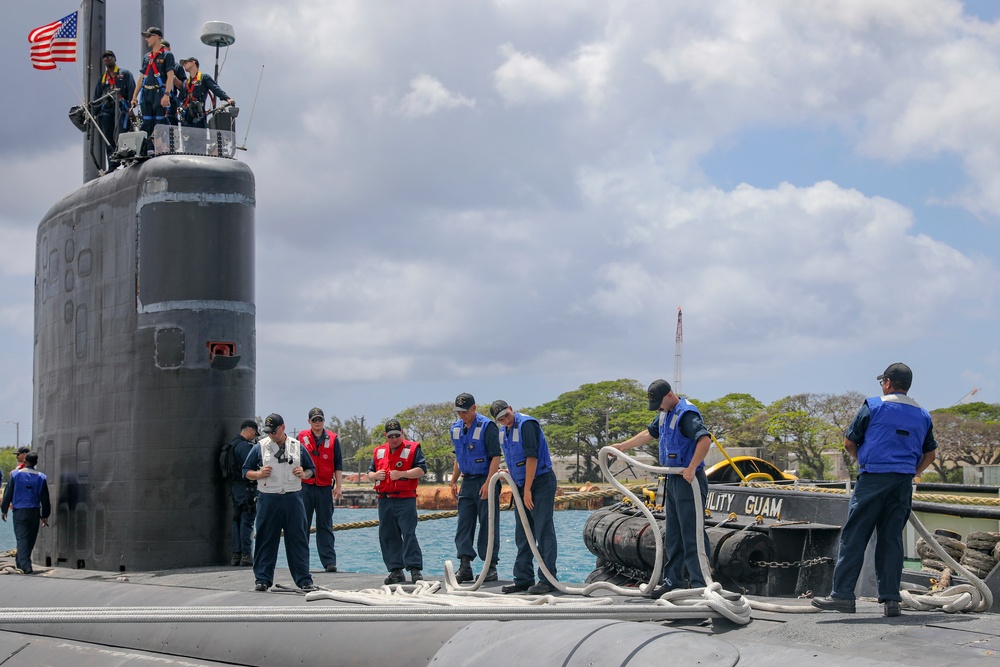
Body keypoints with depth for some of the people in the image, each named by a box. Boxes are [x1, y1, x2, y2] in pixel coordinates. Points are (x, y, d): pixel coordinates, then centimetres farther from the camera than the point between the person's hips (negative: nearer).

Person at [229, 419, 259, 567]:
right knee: (247, 521, -8)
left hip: (235, 486, 10)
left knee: (238, 520, 12)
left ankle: (236, 554, 14)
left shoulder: (234, 444, 17)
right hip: (246, 487, -10)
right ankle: (246, 555, -10)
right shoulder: (245, 446, -14)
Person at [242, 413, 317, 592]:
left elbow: (311, 469, 18)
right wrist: (259, 474, -10)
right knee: (266, 540, 3)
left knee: (298, 539, 0)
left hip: (293, 498, 1)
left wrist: (304, 474, -4)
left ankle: (304, 580, 4)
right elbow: (246, 471, 10)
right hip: (268, 500, -1)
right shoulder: (260, 447, 6)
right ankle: (263, 579, 11)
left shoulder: (297, 447, 10)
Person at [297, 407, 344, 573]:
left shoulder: (333, 439, 6)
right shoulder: (302, 437, 6)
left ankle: (329, 561, 1)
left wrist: (338, 486, 0)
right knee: (302, 525, 1)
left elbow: (338, 464, 7)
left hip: (325, 488, 0)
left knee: (325, 526, 2)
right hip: (305, 487, 0)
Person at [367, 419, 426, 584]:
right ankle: (396, 571, 10)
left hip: (405, 500, -5)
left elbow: (421, 470, -8)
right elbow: (369, 474, 21)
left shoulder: (412, 448, 2)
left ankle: (415, 569, -8)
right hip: (384, 501, 5)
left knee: (408, 534, -10)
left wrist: (402, 474, -19)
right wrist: (375, 475, -3)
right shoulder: (379, 451, 17)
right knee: (387, 536, 4)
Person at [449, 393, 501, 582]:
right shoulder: (456, 428, 11)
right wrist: (454, 481, 17)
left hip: (485, 481, -7)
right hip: (467, 481, 7)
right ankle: (465, 566, 3)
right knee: (463, 524, 2)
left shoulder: (486, 426, -12)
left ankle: (491, 567, 3)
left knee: (488, 525, -2)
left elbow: (495, 456, -15)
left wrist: (488, 483, -21)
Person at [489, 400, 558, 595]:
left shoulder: (526, 424, -16)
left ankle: (547, 580, -8)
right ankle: (523, 579, 15)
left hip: (541, 482, -9)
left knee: (544, 531, -8)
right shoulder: (503, 432, 11)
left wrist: (527, 490, -20)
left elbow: (532, 457, -20)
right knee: (522, 535, 10)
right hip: (522, 485, 9)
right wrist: (508, 473, 4)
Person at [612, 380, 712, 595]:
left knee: (692, 535, -11)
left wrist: (692, 469, -30)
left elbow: (705, 440, -29)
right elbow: (649, 434, 32)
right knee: (672, 536, 13)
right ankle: (673, 582, 19)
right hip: (673, 481, 10)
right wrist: (623, 446, 33)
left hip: (688, 481, -10)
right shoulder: (665, 414, 15)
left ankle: (699, 584, -11)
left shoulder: (687, 414, -16)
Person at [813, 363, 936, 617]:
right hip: (903, 484, 5)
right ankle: (890, 599, 4)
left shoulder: (873, 406, -1)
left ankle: (843, 594, -7)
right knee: (892, 539, 7)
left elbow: (849, 443, 3)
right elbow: (929, 455, 19)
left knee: (854, 536, -4)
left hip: (873, 480, -5)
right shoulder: (923, 416, 14)